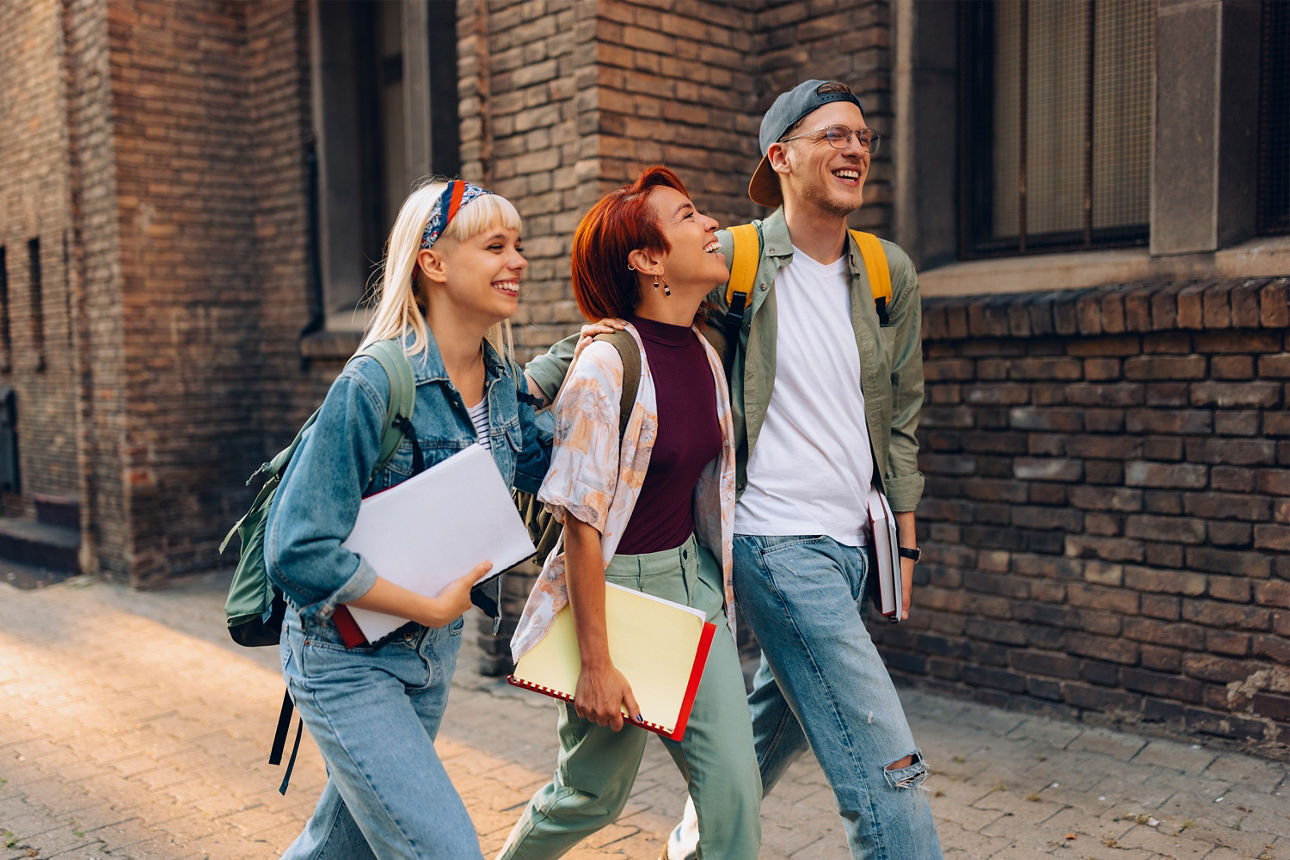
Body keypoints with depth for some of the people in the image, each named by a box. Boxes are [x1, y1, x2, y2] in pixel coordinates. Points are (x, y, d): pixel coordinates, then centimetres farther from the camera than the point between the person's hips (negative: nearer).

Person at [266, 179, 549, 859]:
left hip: (431, 656, 7)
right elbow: (299, 552, -25)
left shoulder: (506, 385, -1)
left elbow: (545, 470, 18)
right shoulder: (373, 386, -24)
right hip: (347, 662, -7)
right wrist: (435, 606, -20)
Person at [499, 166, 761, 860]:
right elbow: (582, 524, -21)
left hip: (692, 577, 6)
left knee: (734, 785, 2)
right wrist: (595, 664, -18)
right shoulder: (607, 366, -22)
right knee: (595, 792, 14)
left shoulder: (704, 355, 2)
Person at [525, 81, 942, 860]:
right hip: (775, 540, -7)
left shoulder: (891, 273, 7)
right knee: (884, 763, -9)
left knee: (785, 721, 23)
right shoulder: (732, 261, -9)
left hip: (852, 541, 7)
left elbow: (901, 413, 14)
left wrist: (905, 536, 14)